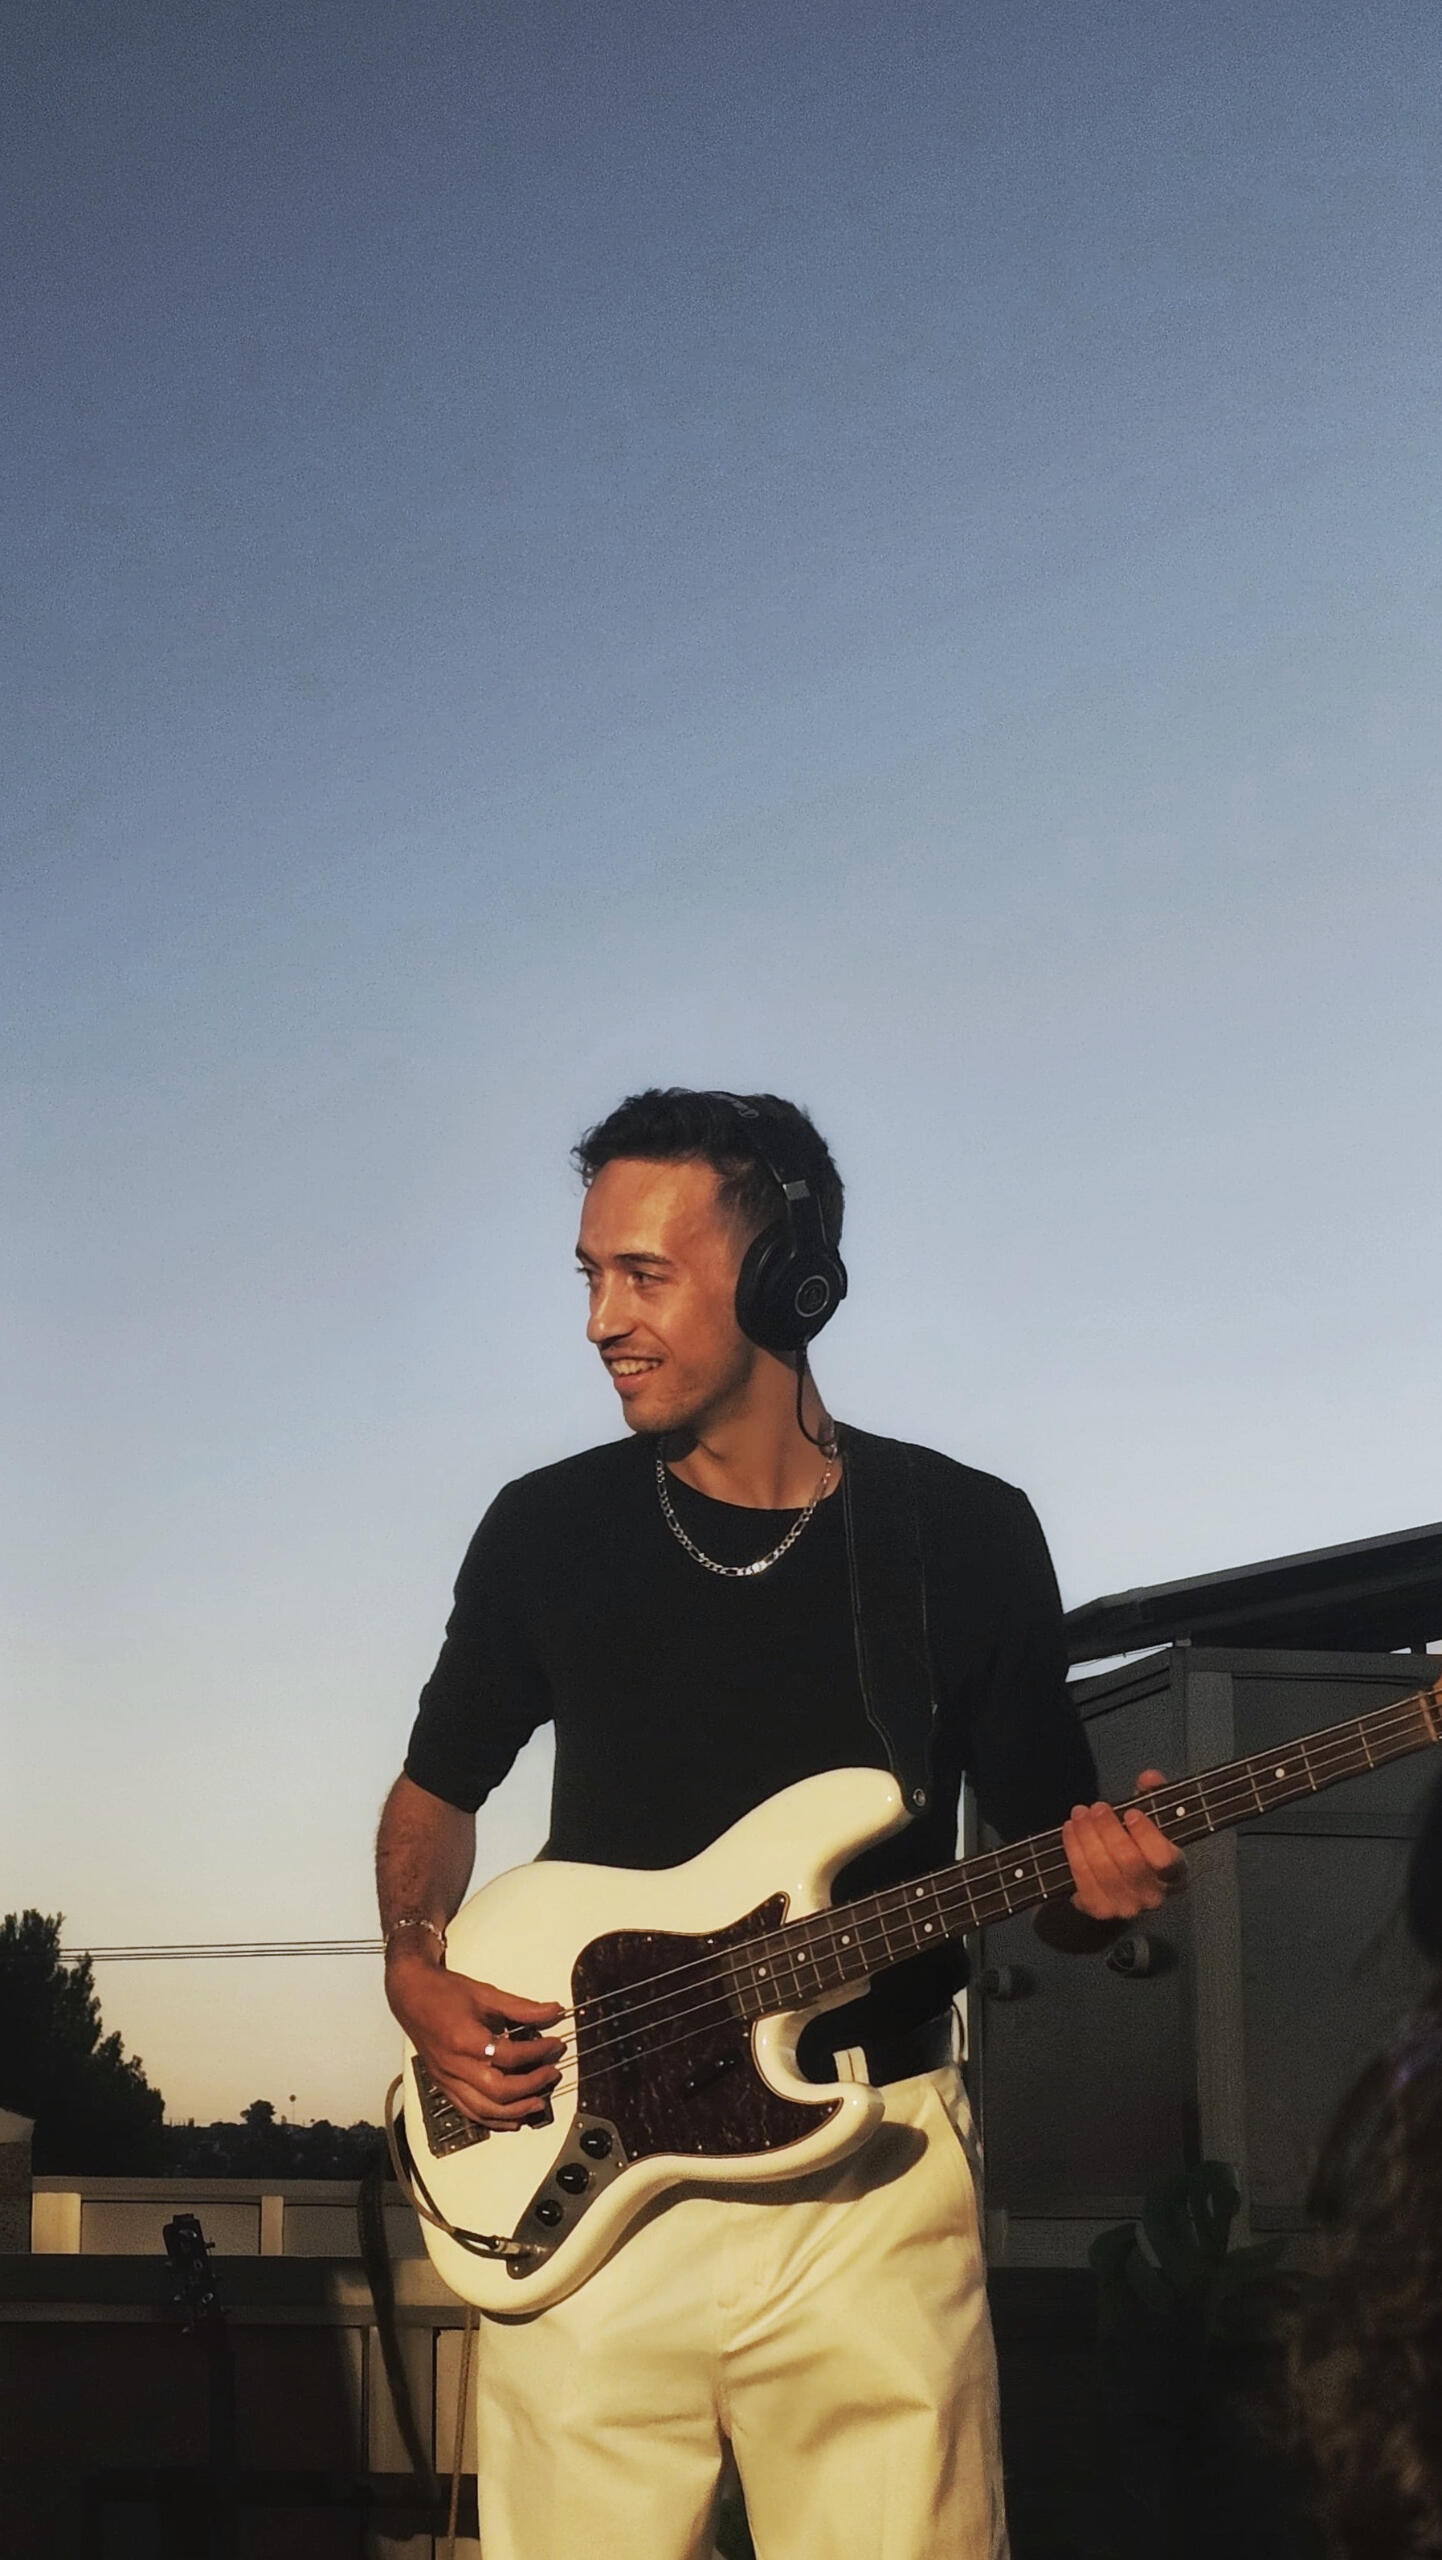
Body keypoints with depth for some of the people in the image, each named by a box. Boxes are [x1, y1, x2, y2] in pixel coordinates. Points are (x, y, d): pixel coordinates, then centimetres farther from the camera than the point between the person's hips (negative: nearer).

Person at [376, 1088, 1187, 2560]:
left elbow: (1045, 1859, 8)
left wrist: (1098, 1888, -16)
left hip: (869, 2175, -1)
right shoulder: (547, 1530, 6)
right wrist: (417, 1975, 0)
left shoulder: (967, 1537, 2)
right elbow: (439, 1786, 19)